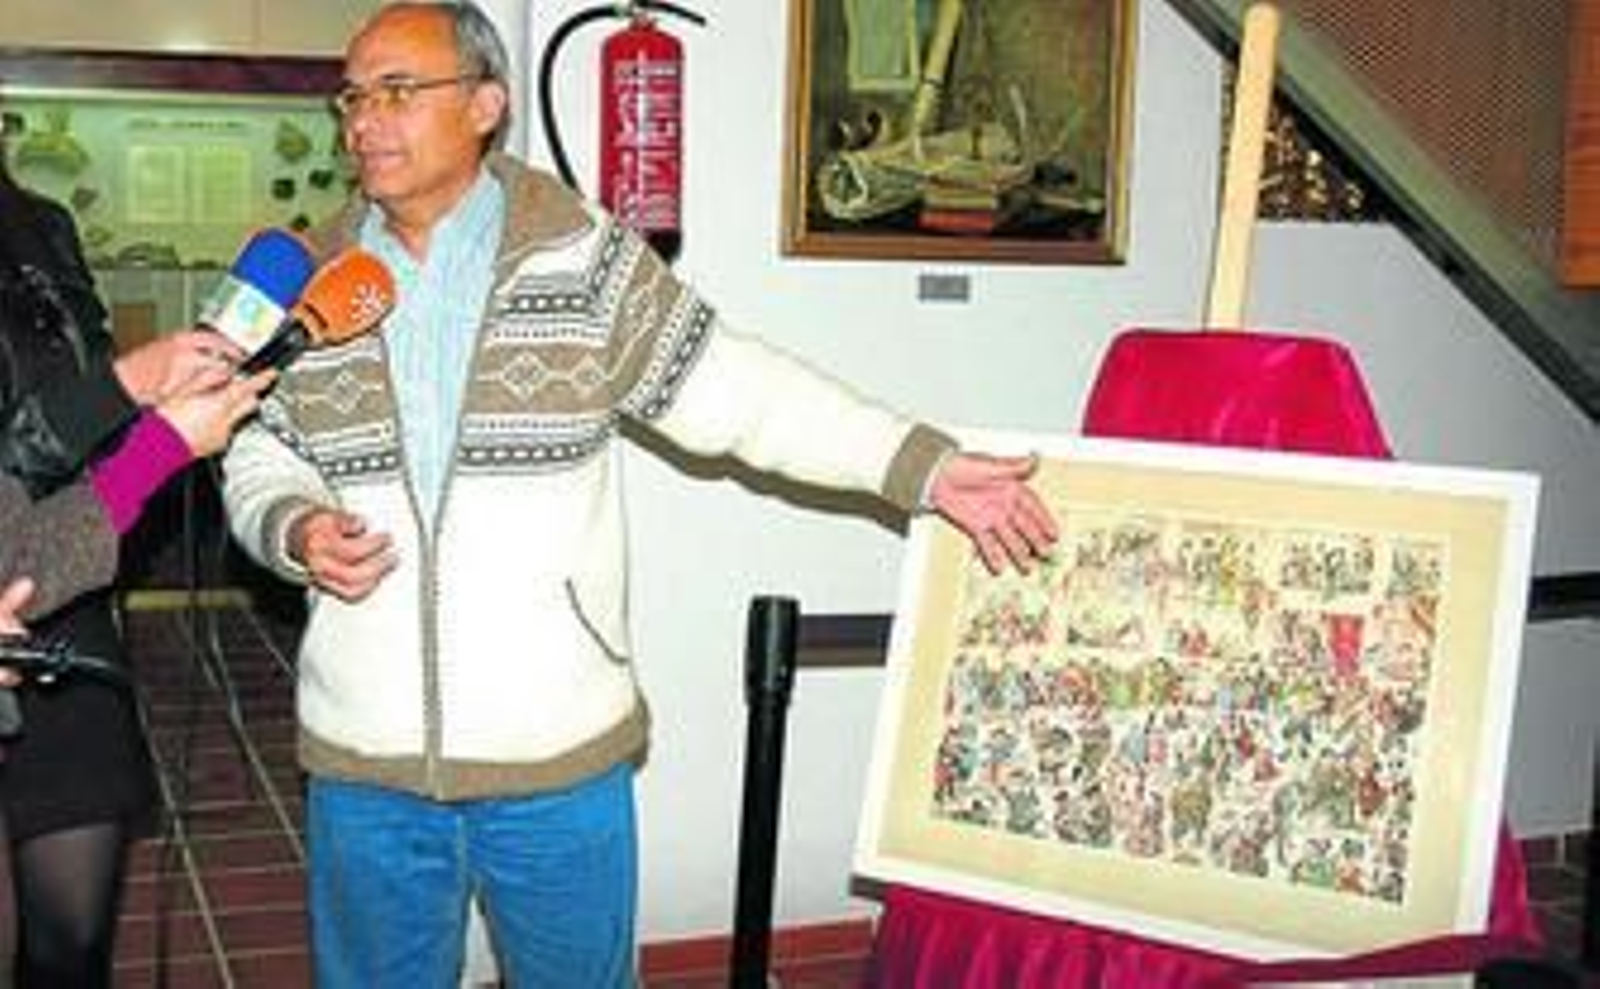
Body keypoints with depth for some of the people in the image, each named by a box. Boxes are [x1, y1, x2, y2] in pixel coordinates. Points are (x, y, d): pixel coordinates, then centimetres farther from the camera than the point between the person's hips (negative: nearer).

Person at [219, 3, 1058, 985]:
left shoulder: (582, 258, -4)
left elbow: (732, 387, -3)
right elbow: (259, 455, 11)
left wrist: (923, 464, -8)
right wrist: (296, 530, -12)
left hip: (560, 755, -2)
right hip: (365, 757, 3)